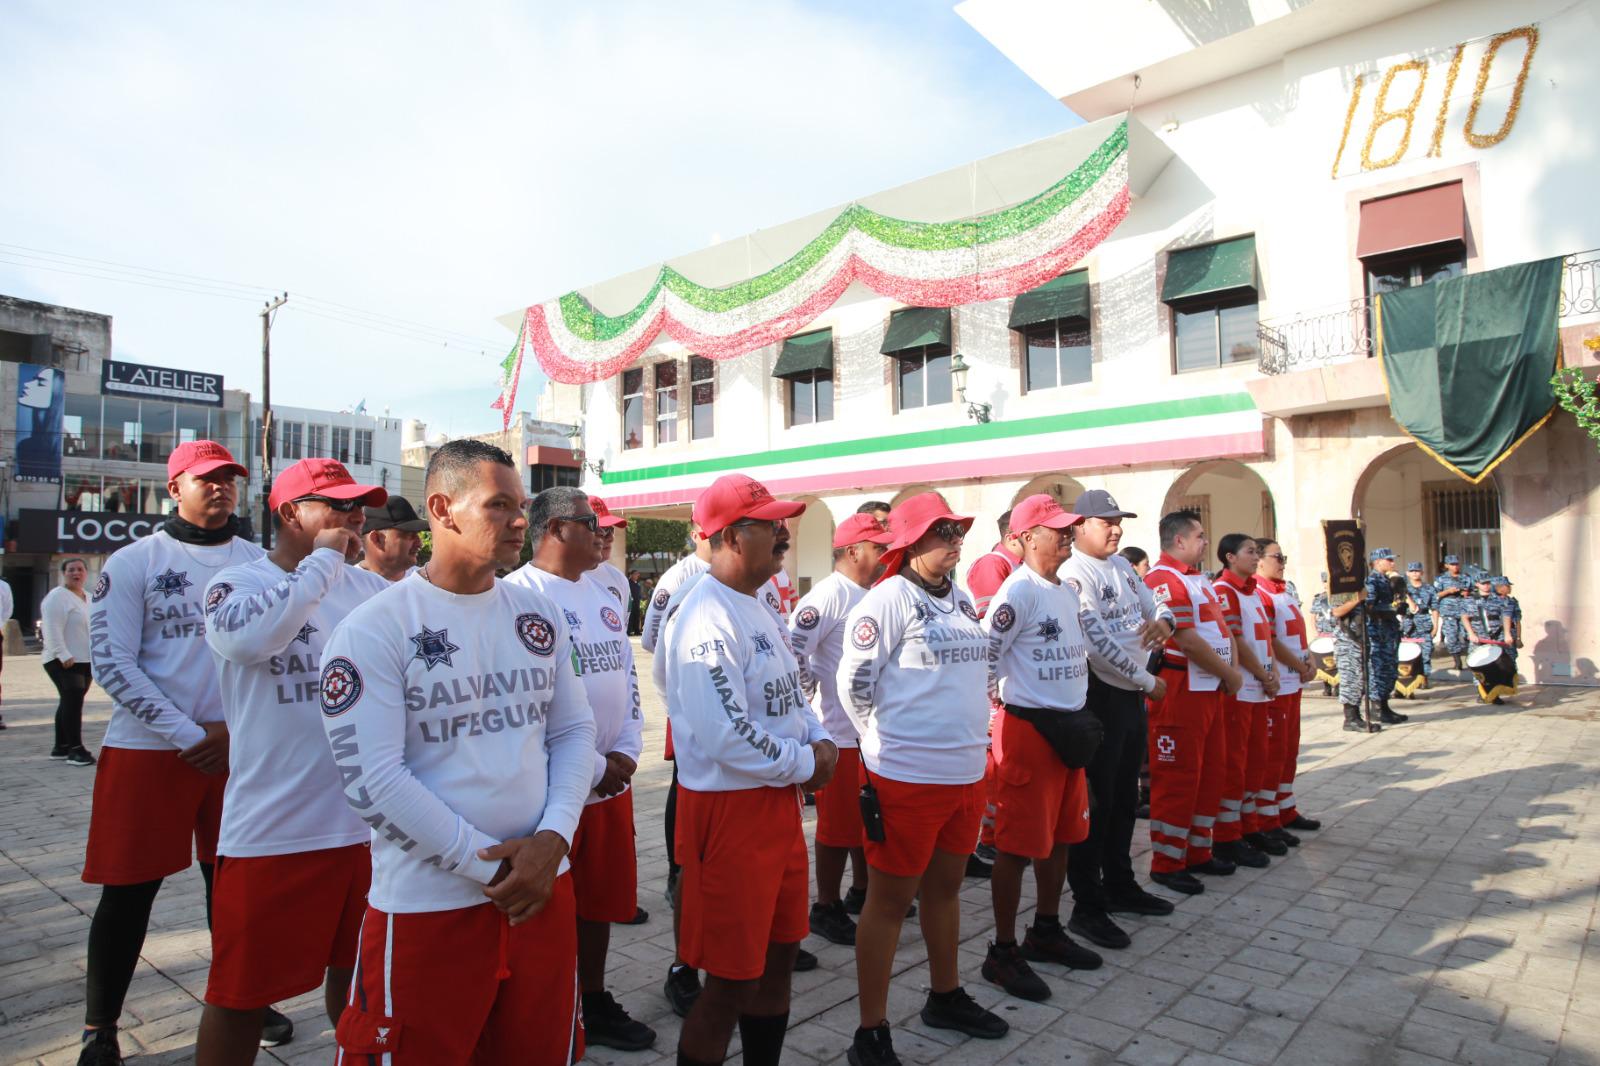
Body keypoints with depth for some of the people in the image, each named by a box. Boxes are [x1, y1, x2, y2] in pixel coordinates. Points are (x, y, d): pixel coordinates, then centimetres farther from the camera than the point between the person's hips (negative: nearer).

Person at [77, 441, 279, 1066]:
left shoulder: (259, 563, 5)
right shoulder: (133, 563, -3)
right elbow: (112, 664, -8)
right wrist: (189, 735, -12)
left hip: (238, 747, 3)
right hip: (147, 751, -2)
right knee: (129, 892, 6)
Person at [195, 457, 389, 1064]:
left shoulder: (373, 589, 5)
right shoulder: (238, 584, -5)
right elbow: (248, 637, -28)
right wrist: (323, 559, -18)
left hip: (370, 823, 4)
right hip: (273, 829, -3)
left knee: (359, 973, 20)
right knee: (243, 991, 11)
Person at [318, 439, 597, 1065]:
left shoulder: (540, 616, 6)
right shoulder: (373, 630, -11)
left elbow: (573, 732, 7)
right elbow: (372, 780, -16)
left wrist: (553, 838, -9)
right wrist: (492, 867, -14)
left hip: (543, 889, 5)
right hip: (426, 907, -5)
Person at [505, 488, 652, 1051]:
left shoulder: (602, 595, 11)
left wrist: (627, 752, -1)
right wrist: (592, 768, -15)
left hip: (613, 779, 7)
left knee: (601, 899, 18)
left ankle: (594, 1003, 35)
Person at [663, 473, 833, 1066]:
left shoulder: (756, 607, 10)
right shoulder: (708, 617, -21)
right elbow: (727, 738, -27)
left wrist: (819, 739, 0)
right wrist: (805, 763, -14)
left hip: (778, 801, 9)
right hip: (729, 809, -9)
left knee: (779, 955, 21)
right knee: (730, 979, 4)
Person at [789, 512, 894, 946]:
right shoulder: (829, 595, -17)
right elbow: (791, 649, -25)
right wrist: (812, 691, -14)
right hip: (839, 732, -8)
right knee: (838, 824, 3)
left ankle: (861, 892, 36)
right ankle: (826, 909, 18)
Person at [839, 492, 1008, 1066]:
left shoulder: (961, 599, 11)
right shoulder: (889, 599, -13)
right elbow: (855, 680, -13)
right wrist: (887, 745, -3)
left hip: (967, 773, 8)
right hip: (907, 777, -7)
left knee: (945, 887, 22)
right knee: (890, 899, 4)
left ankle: (945, 997, 41)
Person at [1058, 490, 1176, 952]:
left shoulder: (1122, 566, 11)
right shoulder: (1073, 574, -17)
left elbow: (1152, 603, 16)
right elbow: (1101, 644, -22)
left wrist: (1162, 619, -9)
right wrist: (1149, 682, -12)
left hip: (1133, 696, 9)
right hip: (1100, 697, -9)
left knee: (1125, 798, 19)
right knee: (1096, 803, -2)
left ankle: (1120, 886, 34)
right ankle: (1087, 908, 9)